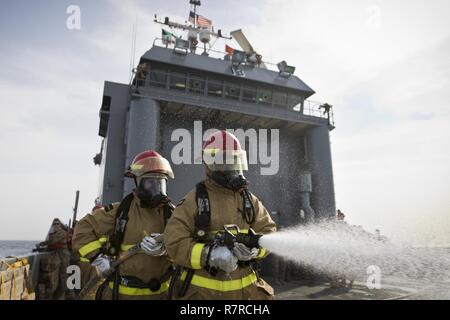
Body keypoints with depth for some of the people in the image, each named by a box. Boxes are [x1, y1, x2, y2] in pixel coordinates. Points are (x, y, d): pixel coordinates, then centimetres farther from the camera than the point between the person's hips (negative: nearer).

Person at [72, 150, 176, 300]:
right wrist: (97, 257, -8)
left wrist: (164, 247, -32)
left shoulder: (171, 213, -3)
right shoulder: (120, 211, -6)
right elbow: (84, 228, 0)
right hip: (124, 291, -1)